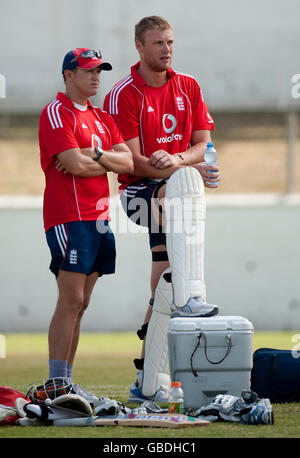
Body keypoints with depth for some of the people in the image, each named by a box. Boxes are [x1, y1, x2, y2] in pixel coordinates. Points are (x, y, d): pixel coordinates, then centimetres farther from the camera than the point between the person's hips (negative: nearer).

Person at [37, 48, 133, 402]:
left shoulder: (101, 117, 19)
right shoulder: (56, 112, -6)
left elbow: (127, 163, 8)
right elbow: (77, 165, -17)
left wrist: (96, 154, -9)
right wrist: (110, 161, 0)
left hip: (98, 217, 8)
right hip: (69, 217, -8)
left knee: (80, 303, 8)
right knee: (71, 301, -13)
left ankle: (66, 380, 11)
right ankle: (56, 383, -12)